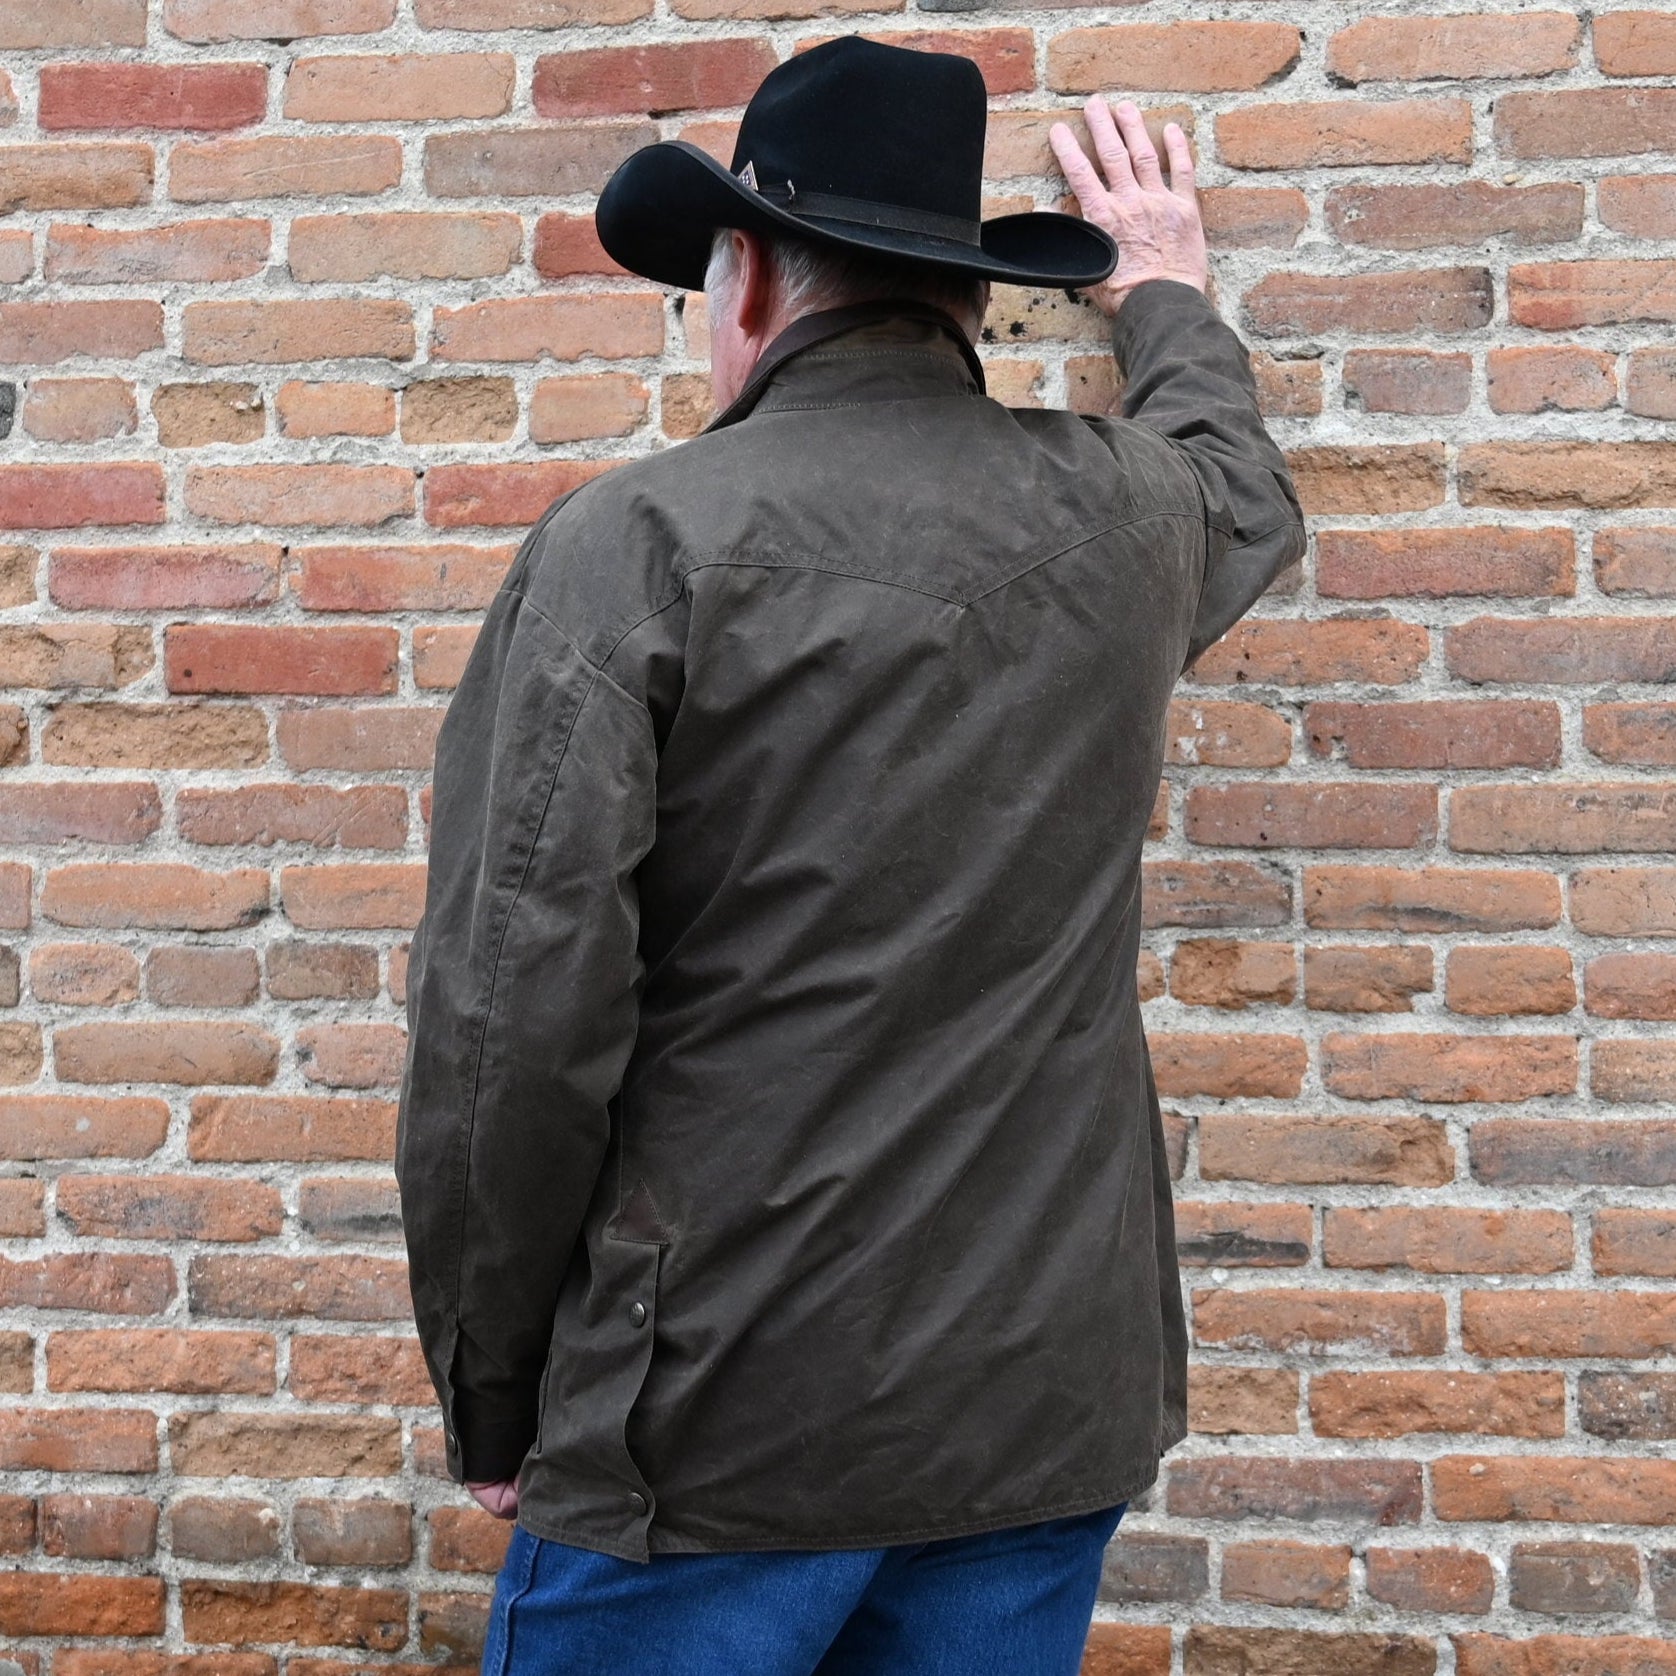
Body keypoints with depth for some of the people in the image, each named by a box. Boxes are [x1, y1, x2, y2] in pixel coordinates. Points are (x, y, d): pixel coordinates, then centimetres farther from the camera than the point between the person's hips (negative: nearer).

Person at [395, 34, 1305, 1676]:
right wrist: (1165, 294, 48)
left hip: (719, 1427, -4)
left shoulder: (636, 541, -12)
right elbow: (1245, 490, 30)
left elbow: (510, 1017, -16)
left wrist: (491, 1403, -4)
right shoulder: (1118, 518, 4)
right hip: (1052, 1413, 5)